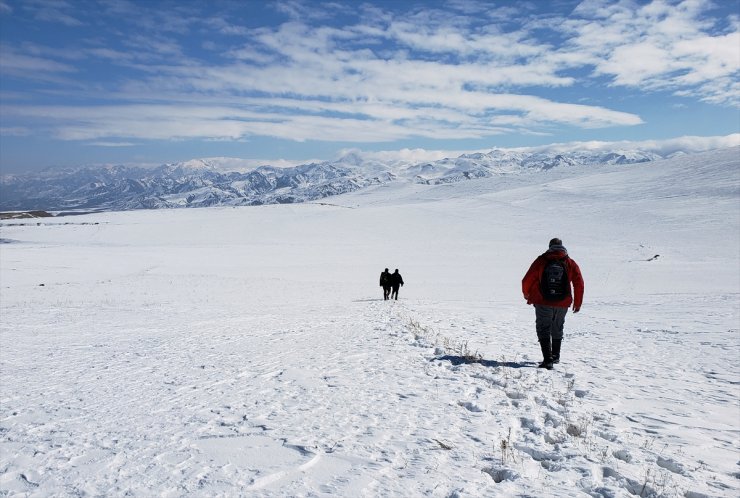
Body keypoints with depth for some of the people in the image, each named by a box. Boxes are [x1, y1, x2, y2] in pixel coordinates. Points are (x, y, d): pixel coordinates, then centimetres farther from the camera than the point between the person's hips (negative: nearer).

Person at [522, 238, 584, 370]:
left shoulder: (541, 260, -2)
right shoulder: (570, 263, 4)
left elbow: (527, 280, -3)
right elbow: (579, 283, 0)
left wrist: (527, 295, 15)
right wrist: (577, 303, 10)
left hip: (543, 302, -3)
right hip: (563, 304, 3)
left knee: (544, 329, 2)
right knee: (557, 329, 22)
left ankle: (548, 359, -13)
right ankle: (555, 356, 35)